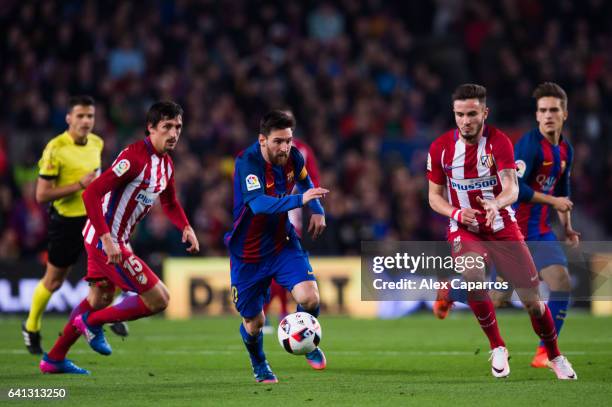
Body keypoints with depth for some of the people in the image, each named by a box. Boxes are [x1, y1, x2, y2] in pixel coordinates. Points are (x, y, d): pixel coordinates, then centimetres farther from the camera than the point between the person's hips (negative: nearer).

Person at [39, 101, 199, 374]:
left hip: (116, 239, 10)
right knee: (158, 300, -9)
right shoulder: (134, 157, -23)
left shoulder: (166, 164, 7)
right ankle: (92, 322, 7)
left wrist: (186, 227, 4)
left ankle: (54, 359, 37)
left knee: (99, 299, 25)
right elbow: (92, 194, -28)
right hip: (106, 239, -10)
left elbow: (170, 203, 24)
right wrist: (107, 239, -33)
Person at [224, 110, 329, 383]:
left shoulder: (293, 157, -8)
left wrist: (318, 210, 5)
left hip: (282, 243, 4)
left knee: (309, 298, -19)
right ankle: (259, 365, 38)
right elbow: (259, 204, -42)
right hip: (248, 253, -4)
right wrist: (300, 200, -52)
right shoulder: (247, 162, -26)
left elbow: (304, 182, 18)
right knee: (254, 322, 6)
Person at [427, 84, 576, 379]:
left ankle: (555, 357, 27)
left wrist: (496, 203, -48)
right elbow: (434, 196, 5)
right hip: (464, 230, 0)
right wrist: (456, 213, -16)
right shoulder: (440, 148, -5)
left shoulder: (498, 142, -12)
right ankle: (497, 348, -12)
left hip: (502, 227, 0)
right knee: (472, 278, -31)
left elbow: (512, 188, -25)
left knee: (531, 299, 1)